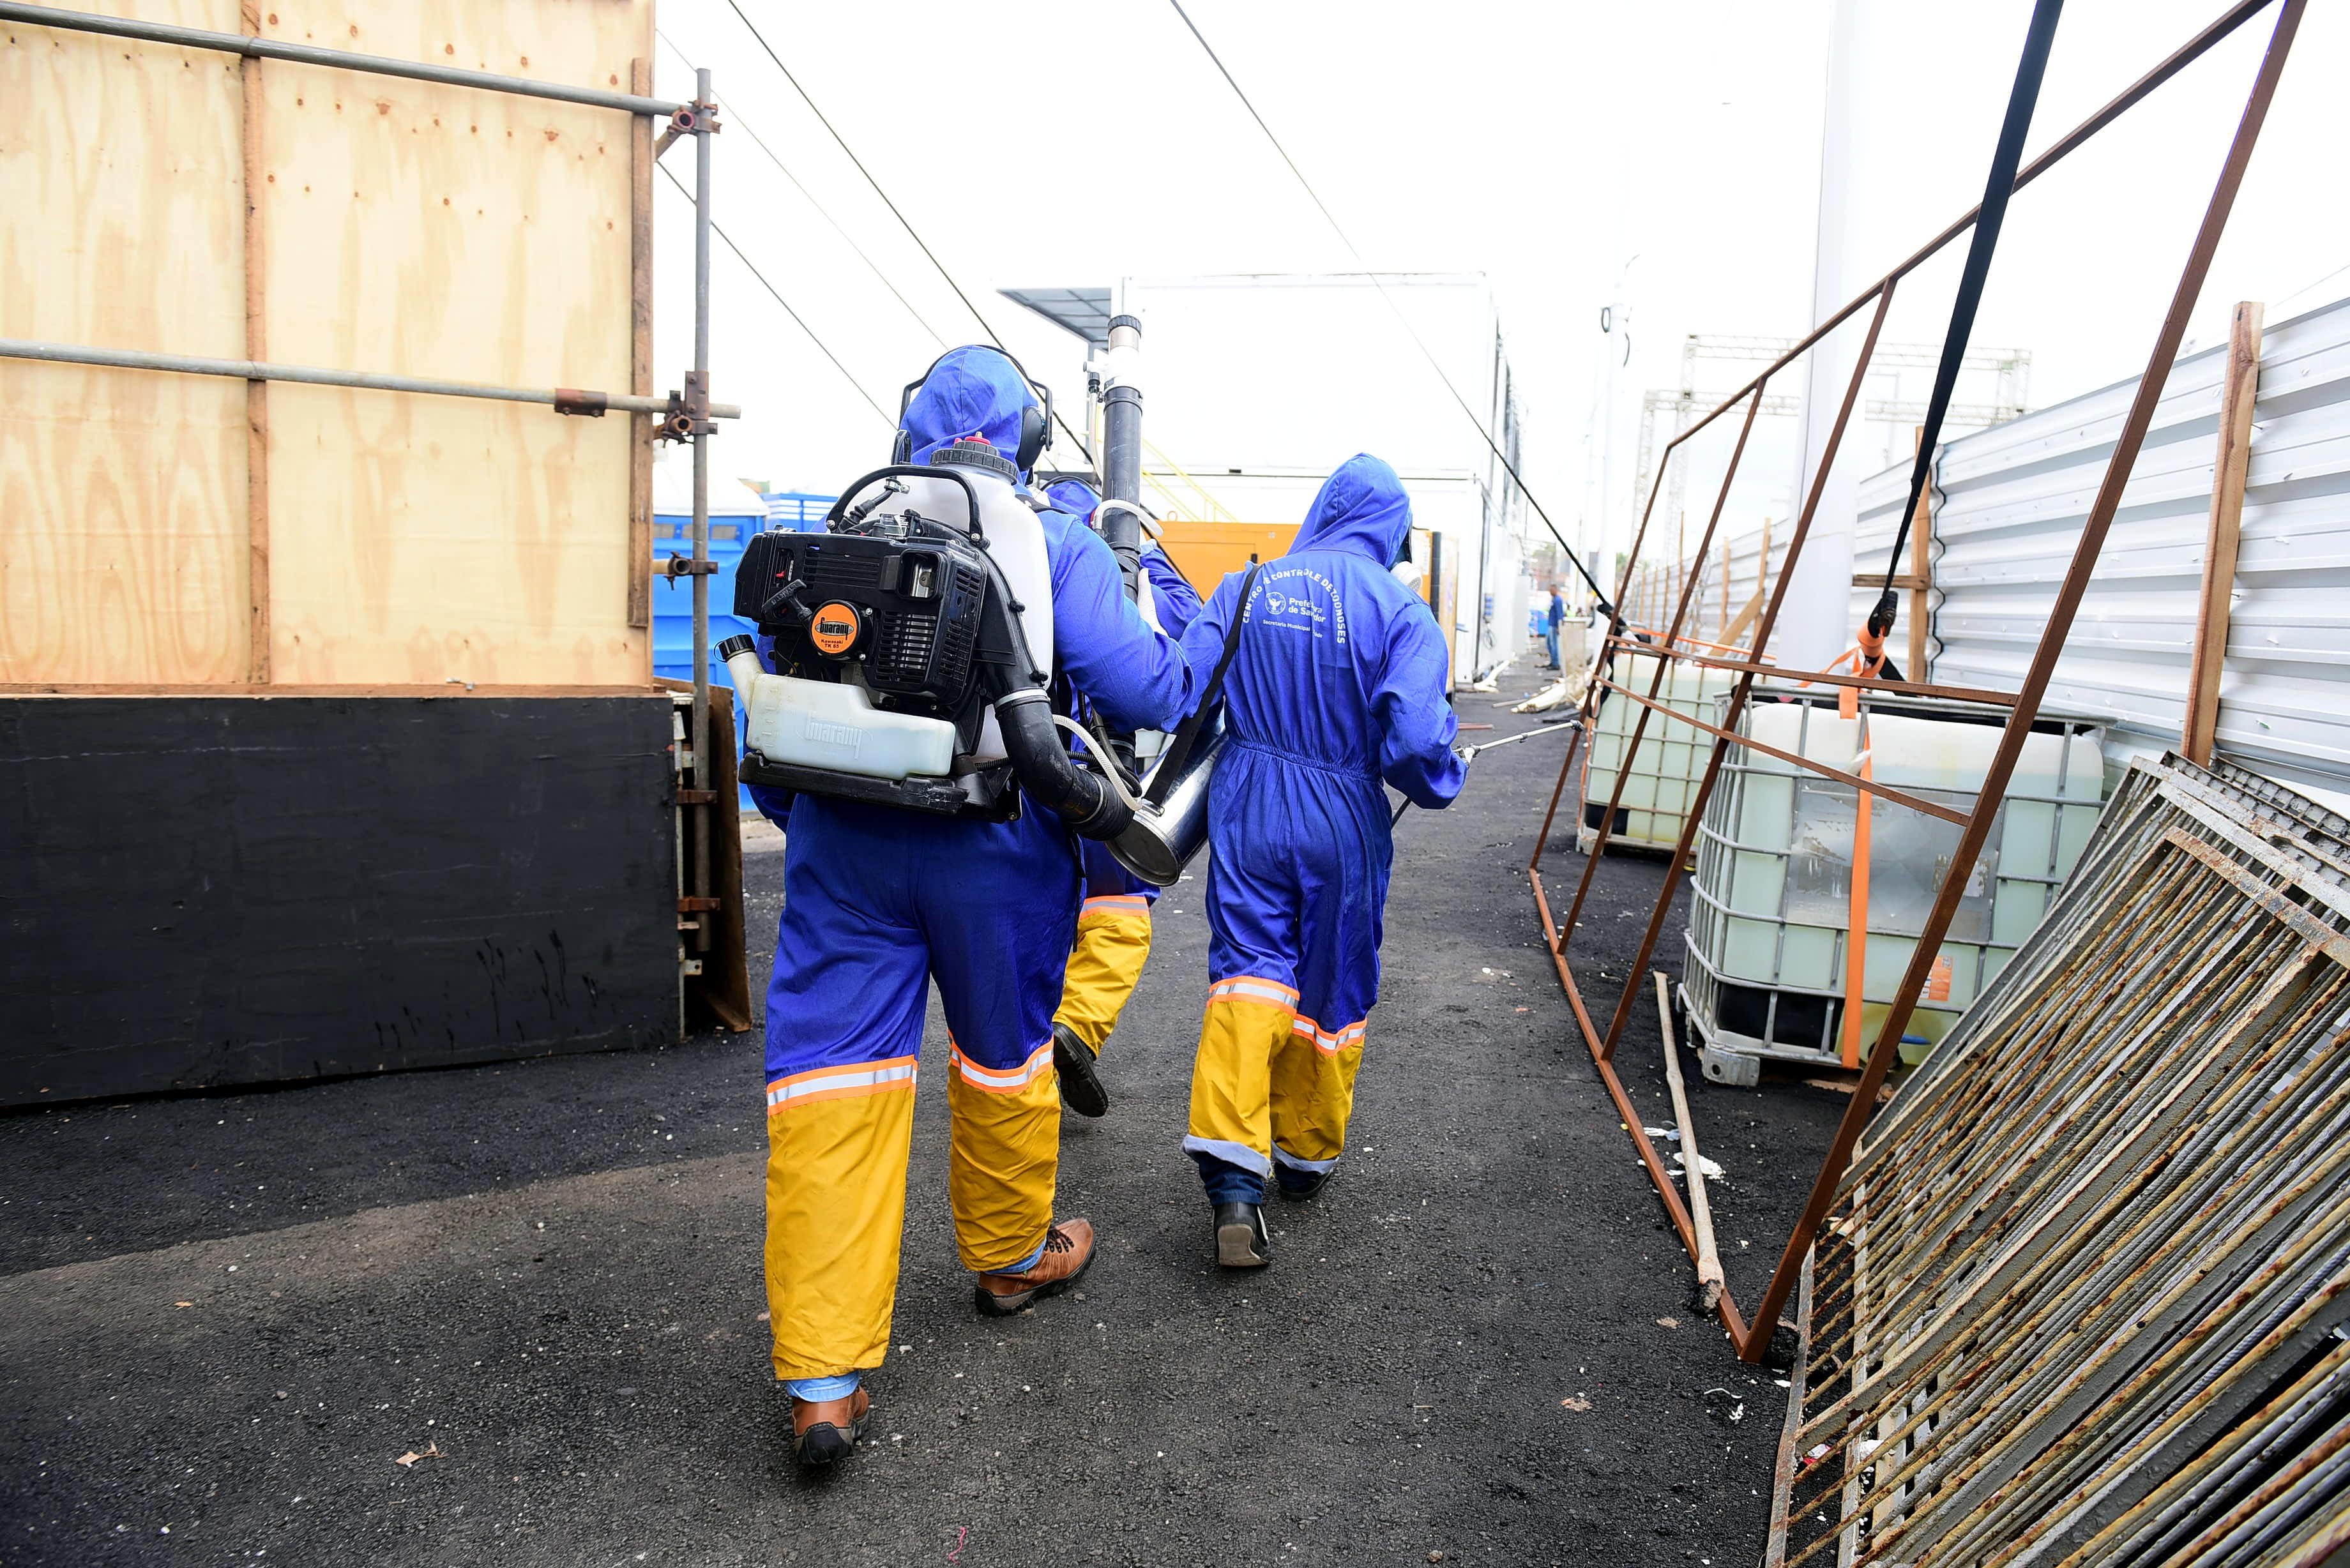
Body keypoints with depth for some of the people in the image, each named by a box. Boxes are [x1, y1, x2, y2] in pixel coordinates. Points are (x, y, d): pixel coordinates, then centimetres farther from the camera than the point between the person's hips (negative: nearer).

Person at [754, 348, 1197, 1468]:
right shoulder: (1059, 544, 0)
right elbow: (1140, 691, -11)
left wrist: (791, 814, 24)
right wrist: (1168, 608, 10)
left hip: (844, 839, 2)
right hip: (997, 843, -1)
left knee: (832, 1070, 2)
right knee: (1004, 1050, 19)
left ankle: (822, 1378, 3)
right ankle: (1012, 1257, 42)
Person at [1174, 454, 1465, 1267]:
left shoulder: (1244, 589, 0)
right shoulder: (1401, 611, -9)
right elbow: (1416, 743, -19)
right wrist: (1441, 782, 3)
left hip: (1246, 810, 2)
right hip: (1343, 824, -1)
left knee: (1249, 972, 2)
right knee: (1332, 992, 15)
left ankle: (1234, 1177, -14)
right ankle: (1307, 1156, 33)